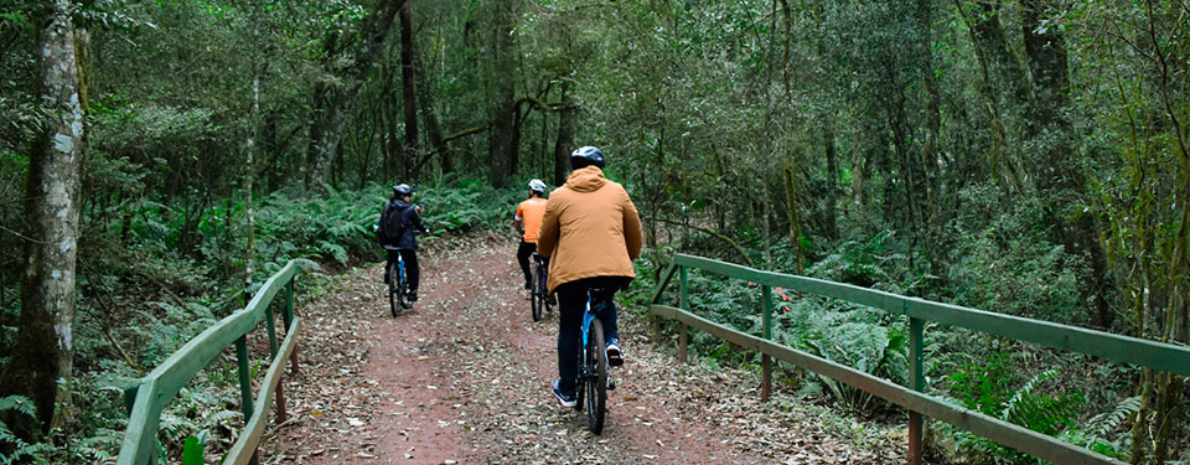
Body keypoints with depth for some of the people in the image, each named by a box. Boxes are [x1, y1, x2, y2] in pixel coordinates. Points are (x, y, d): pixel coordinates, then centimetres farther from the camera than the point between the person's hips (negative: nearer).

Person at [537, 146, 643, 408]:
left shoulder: (560, 196, 9)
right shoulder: (617, 192, 13)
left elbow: (544, 241, 16)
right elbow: (634, 232, 19)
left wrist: (546, 256, 38)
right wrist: (631, 258, 37)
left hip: (571, 271, -1)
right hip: (613, 269, 2)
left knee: (569, 329, 14)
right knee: (606, 303, 34)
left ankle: (566, 392, 20)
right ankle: (611, 340, 8)